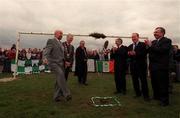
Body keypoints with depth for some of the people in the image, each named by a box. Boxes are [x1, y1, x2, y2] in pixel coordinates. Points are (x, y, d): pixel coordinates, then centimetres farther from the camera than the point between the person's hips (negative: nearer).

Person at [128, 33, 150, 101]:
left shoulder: (143, 45, -2)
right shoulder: (130, 46, 15)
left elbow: (144, 54, -16)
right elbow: (128, 56, 10)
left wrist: (135, 53, -25)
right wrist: (129, 54, -12)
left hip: (141, 65, -5)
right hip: (133, 66, 5)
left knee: (143, 81, 0)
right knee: (135, 80, 11)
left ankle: (145, 95, 9)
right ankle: (138, 93, 24)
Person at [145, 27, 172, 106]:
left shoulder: (167, 41, -6)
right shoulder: (153, 42, 15)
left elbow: (162, 50, -22)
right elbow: (150, 51, 9)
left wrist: (151, 45, -18)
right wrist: (147, 45, -8)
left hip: (161, 67, -7)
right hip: (153, 66, 7)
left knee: (162, 84, 1)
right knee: (154, 83, 16)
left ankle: (164, 100, 14)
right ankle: (156, 96, 33)